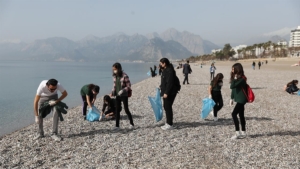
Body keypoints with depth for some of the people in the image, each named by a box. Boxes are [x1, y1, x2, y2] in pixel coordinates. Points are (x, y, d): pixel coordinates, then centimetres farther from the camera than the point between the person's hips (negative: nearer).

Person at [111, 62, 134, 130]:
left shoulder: (124, 76, -14)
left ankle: (132, 124, 17)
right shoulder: (115, 76, 4)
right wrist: (112, 93, -1)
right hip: (117, 95, 6)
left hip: (124, 95, -6)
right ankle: (117, 125, 14)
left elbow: (129, 86, -13)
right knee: (117, 110, 6)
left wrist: (122, 91, -24)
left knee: (126, 110, 1)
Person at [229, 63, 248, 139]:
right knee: (241, 115, 12)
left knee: (234, 114, -13)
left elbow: (232, 86, -28)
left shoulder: (241, 79, -19)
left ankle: (237, 132, -8)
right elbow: (233, 88, 15)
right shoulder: (236, 78, 9)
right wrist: (232, 98, 16)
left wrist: (234, 78, -20)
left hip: (241, 99, -9)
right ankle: (243, 133, 19)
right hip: (239, 99, 9)